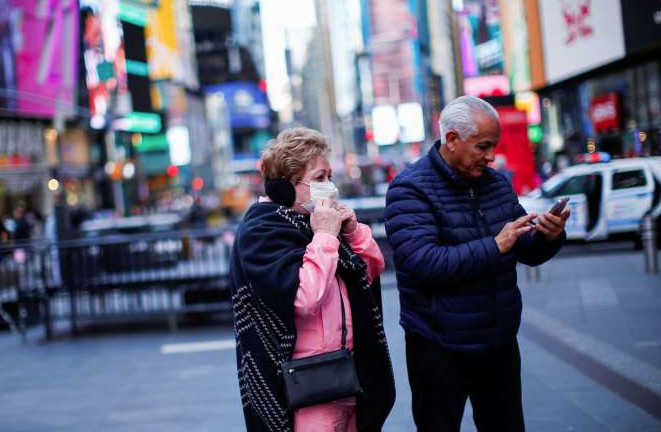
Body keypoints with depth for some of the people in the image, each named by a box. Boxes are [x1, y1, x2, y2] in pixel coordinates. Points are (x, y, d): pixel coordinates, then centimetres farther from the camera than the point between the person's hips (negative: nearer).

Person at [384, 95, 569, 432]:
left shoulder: (497, 182, 8)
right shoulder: (410, 189, -12)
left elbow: (528, 253, 13)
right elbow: (423, 263, -25)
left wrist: (549, 237, -10)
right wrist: (494, 246, -25)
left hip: (500, 342, 6)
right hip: (440, 349, -6)